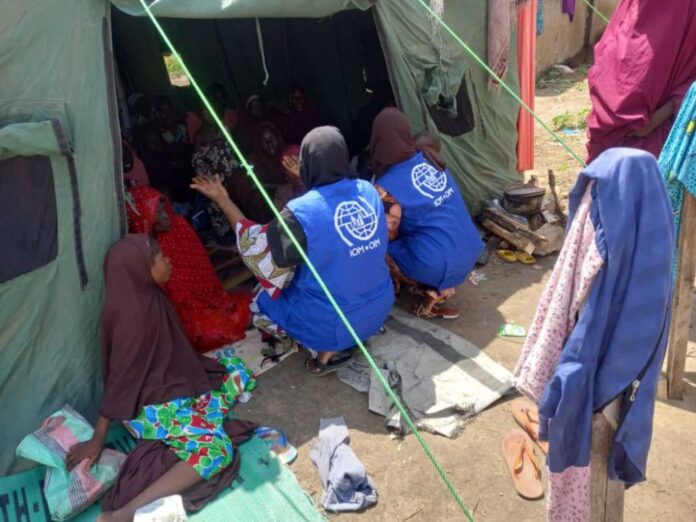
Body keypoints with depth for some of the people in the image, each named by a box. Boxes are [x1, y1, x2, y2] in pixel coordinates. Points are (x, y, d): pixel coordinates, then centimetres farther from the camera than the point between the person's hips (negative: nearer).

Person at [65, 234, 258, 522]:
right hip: (149, 402, -9)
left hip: (171, 384, 9)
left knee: (237, 373, 12)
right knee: (217, 451, -23)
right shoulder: (131, 314, -27)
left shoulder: (149, 295, -2)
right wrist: (97, 440, -14)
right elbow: (119, 378, -22)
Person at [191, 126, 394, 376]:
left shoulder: (301, 213, -23)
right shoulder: (368, 191, -5)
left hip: (334, 324, -6)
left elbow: (258, 250, -8)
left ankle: (326, 349, 4)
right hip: (380, 309, 6)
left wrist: (223, 200, -1)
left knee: (259, 302, 19)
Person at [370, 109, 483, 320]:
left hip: (442, 264, -7)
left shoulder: (387, 186, -15)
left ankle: (432, 291, 1)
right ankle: (440, 286, 14)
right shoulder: (429, 157, 2)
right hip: (471, 252, 7)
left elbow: (388, 235, -5)